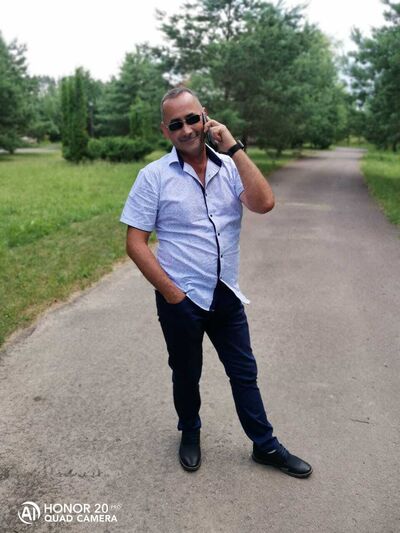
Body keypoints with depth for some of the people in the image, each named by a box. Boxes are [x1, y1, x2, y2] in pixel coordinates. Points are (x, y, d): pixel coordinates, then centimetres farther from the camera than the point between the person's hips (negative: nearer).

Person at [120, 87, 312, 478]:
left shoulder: (229, 166, 0)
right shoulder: (154, 176, -9)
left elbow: (264, 204, -17)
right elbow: (135, 243, -10)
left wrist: (233, 148, -17)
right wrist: (171, 293, -13)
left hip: (226, 296, 3)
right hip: (181, 301, -2)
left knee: (244, 373, 16)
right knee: (186, 375, 18)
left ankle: (265, 446, 35)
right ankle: (190, 434, 46)